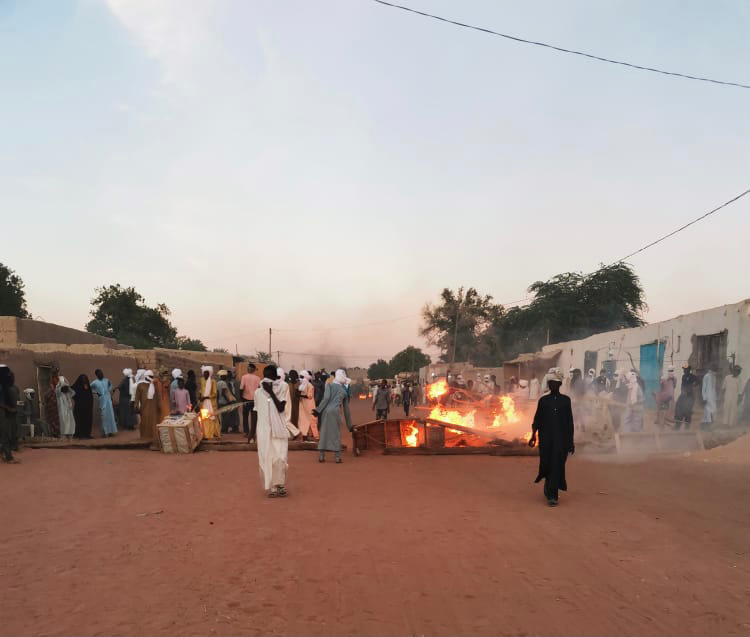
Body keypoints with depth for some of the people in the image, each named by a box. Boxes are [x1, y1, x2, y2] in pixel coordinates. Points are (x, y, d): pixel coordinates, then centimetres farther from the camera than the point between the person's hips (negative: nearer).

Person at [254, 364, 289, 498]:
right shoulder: (258, 392, 4)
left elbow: (281, 408, -17)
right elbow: (257, 411, 12)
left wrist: (271, 392, -17)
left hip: (278, 430, -2)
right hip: (264, 431, 2)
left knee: (279, 458, -5)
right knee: (266, 459, 2)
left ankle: (281, 485, 11)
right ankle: (272, 487, 11)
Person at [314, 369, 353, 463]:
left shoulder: (330, 385, 8)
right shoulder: (344, 391, 17)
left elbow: (326, 398, -10)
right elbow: (346, 408, 20)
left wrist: (318, 410, -10)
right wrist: (349, 424, 25)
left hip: (326, 411, -1)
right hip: (336, 412, 1)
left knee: (324, 432, 6)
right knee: (336, 433, 9)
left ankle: (321, 456, 7)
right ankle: (338, 457, 6)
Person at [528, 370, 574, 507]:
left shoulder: (566, 400, 6)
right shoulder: (543, 400, 7)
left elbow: (570, 422, 7)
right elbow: (537, 420, 6)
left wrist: (571, 441, 5)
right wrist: (533, 436, -4)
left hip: (561, 439, -1)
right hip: (546, 439, 1)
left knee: (557, 465, -9)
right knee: (546, 464, 3)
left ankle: (552, 495, -6)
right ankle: (551, 492, 30)